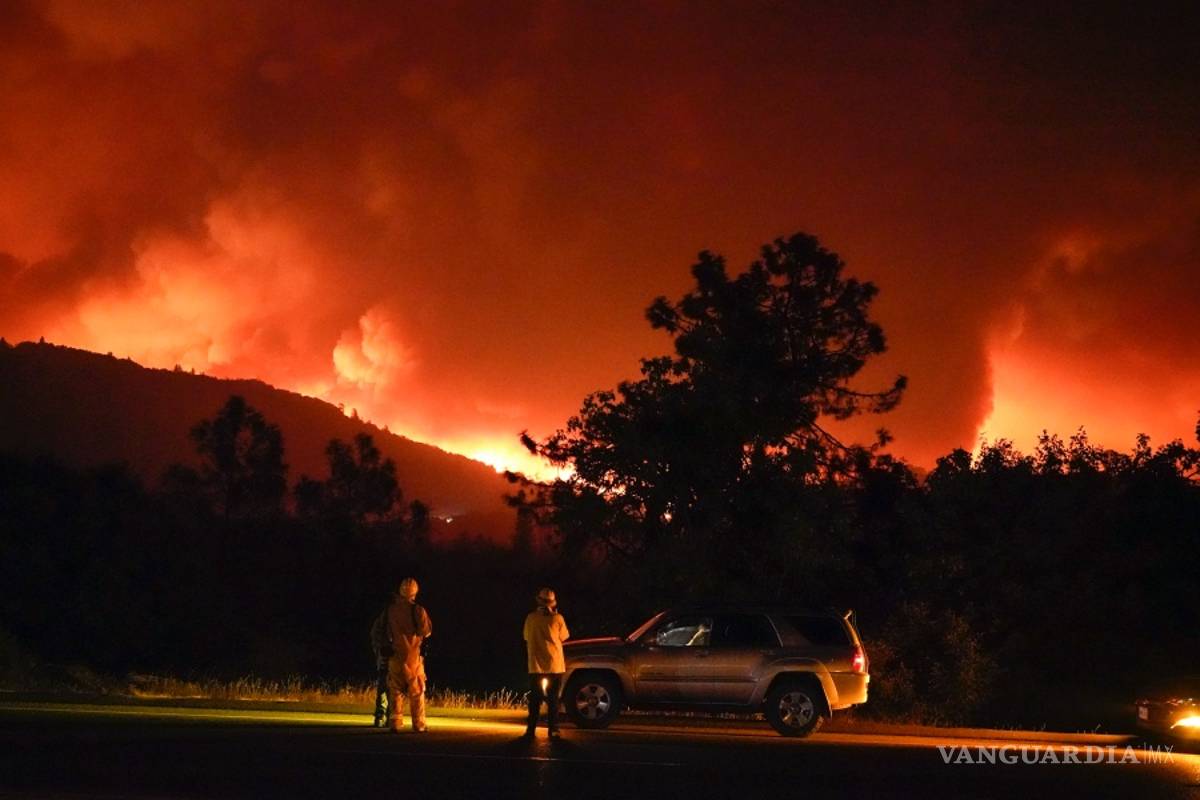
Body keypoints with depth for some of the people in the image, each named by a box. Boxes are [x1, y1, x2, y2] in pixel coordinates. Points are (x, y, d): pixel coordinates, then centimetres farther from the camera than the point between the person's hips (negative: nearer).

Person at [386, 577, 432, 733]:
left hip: (396, 655, 2)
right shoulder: (417, 610, -12)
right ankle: (419, 724, 5)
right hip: (413, 655, -2)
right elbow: (426, 631, -5)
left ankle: (395, 723, 1)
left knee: (395, 691, 7)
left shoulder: (391, 609, -1)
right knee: (417, 692, 6)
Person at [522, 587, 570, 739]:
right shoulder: (557, 618, -8)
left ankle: (531, 730, 5)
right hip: (555, 665, -1)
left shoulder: (531, 618, -3)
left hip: (536, 665, 1)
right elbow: (564, 637, 7)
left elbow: (527, 640, 8)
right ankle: (553, 730, 1)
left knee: (535, 699, 9)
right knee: (553, 699, 6)